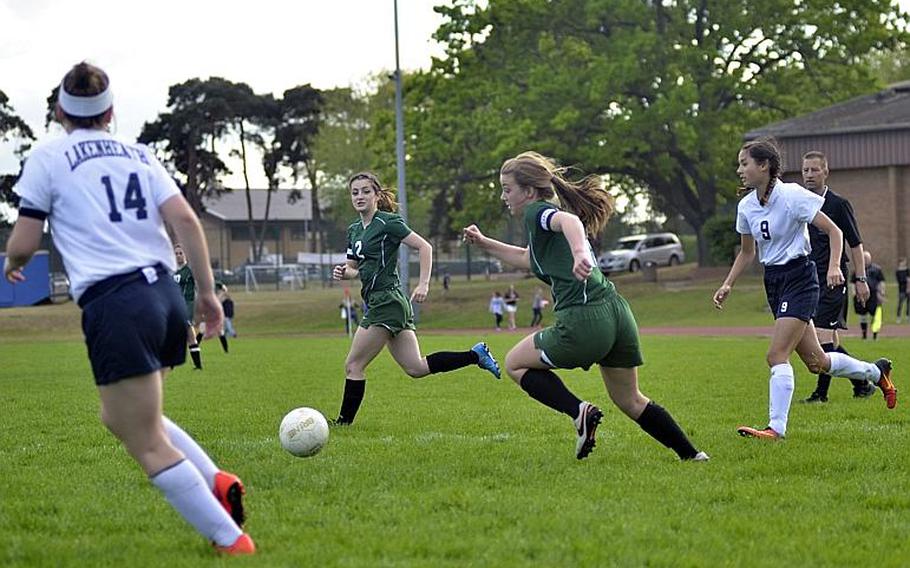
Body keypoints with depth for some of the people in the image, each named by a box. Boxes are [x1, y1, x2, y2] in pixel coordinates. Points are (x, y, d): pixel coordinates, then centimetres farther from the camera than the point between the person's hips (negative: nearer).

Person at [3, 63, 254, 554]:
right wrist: (207, 291, 9)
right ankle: (217, 483, 9)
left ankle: (233, 541, -6)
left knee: (149, 446, -2)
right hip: (165, 295, 7)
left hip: (114, 306, -7)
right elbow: (186, 221, 4)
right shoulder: (138, 154, 16)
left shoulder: (46, 158, 3)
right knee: (119, 417, 25)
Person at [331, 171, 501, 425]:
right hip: (377, 303, 9)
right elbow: (356, 269, 25)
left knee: (353, 365, -5)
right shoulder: (354, 230, 16)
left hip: (386, 302, -9)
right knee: (416, 368, 9)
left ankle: (344, 421, 2)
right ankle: (476, 355, 14)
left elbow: (424, 247, -11)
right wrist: (343, 272, 2)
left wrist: (424, 284, -18)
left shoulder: (388, 222, -9)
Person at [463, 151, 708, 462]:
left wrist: (579, 253, -46)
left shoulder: (537, 212, -2)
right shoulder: (544, 216, 25)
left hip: (584, 322, -9)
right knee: (629, 400, 22)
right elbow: (529, 259, 43)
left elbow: (569, 221, -27)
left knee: (515, 363, 11)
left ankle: (580, 412, -5)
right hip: (617, 312, 9)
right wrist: (484, 243, 40)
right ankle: (693, 455, 21)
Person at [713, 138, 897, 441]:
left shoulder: (792, 195, -15)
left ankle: (776, 428, -13)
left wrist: (834, 267, -24)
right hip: (773, 281, 7)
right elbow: (747, 252, 18)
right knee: (816, 362, 12)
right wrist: (727, 285, 7)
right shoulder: (746, 206, 4)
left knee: (776, 355, -17)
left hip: (799, 278, -7)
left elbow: (834, 231, -10)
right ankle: (877, 372, 35)